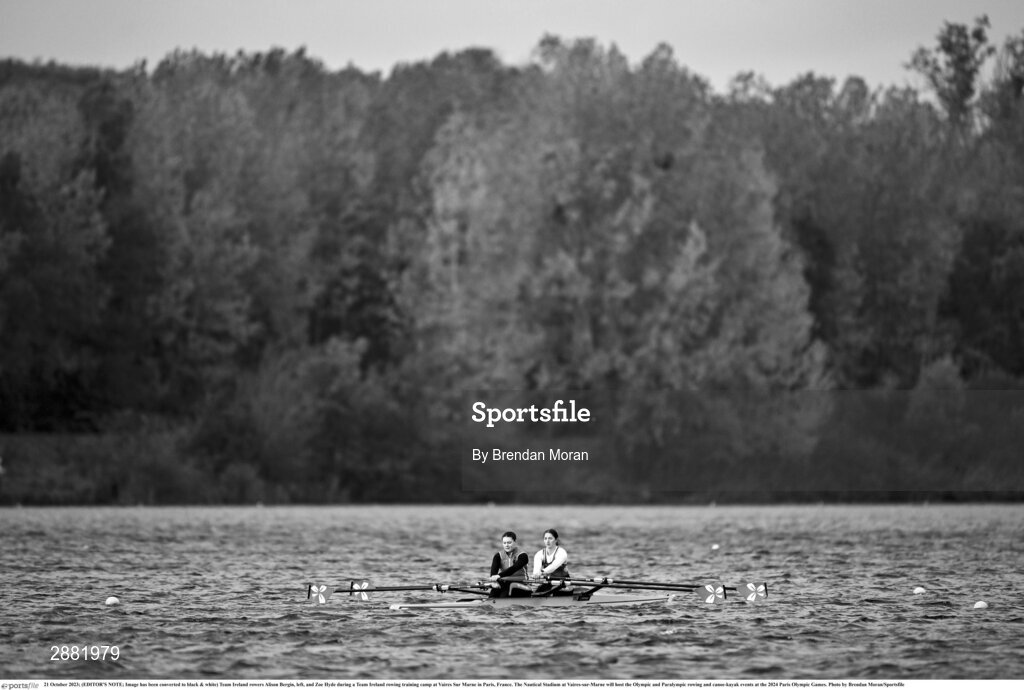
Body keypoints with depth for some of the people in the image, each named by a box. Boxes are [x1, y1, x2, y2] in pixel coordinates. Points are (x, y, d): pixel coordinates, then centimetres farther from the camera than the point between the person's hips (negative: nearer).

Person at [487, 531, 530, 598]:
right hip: (503, 583, 3)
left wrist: (499, 575, -35)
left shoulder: (522, 556, -2)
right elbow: (494, 569, -9)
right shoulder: (498, 556, 9)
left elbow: (514, 568, -20)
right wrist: (493, 581, -32)